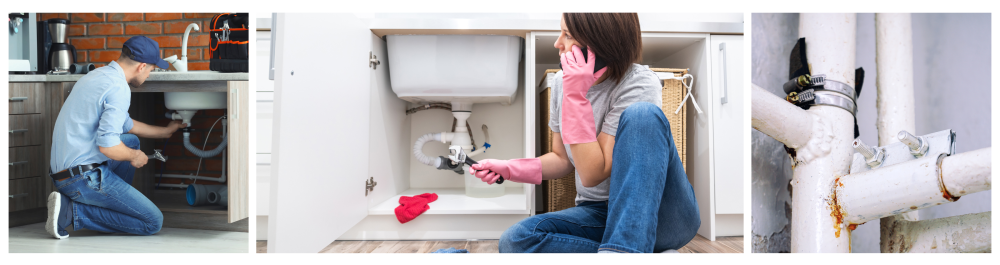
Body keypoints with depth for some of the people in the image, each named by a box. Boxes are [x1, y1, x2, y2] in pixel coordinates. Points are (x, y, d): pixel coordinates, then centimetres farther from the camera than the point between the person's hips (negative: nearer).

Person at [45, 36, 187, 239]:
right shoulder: (119, 88, -17)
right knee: (153, 222, -6)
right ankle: (72, 211, -7)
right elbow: (107, 145, -26)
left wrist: (165, 131, 41)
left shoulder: (98, 75, 15)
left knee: (131, 140, 31)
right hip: (84, 176, -10)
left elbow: (125, 124, 30)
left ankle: (112, 206, 23)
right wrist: (134, 156, -5)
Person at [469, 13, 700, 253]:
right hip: (599, 214, 5)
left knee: (642, 114, -31)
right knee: (515, 240, -22)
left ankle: (621, 251, -36)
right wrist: (509, 168, -1)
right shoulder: (563, 82, 3)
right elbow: (562, 159, 14)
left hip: (663, 213, -5)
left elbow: (592, 174, -21)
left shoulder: (639, 84, -15)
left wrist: (576, 96, -23)